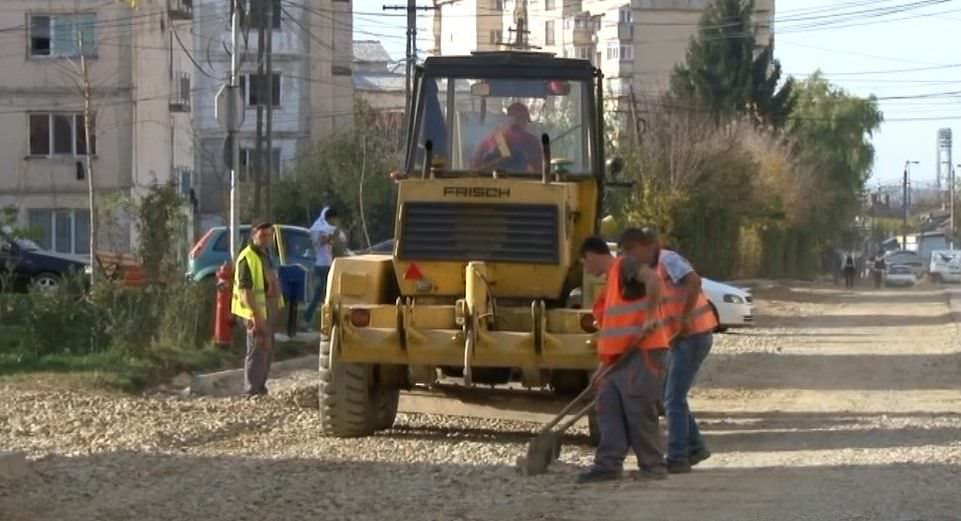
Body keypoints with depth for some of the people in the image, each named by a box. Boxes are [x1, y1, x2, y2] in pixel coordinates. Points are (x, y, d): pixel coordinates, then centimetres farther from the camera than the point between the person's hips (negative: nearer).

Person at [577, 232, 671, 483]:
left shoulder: (625, 266, -6)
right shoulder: (611, 279, 23)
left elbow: (653, 279, -27)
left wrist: (650, 317, -28)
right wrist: (605, 366, 22)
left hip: (642, 351, -10)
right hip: (620, 357, 10)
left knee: (639, 410, -7)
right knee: (609, 408, 4)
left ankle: (653, 467, -1)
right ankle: (608, 464, 4)